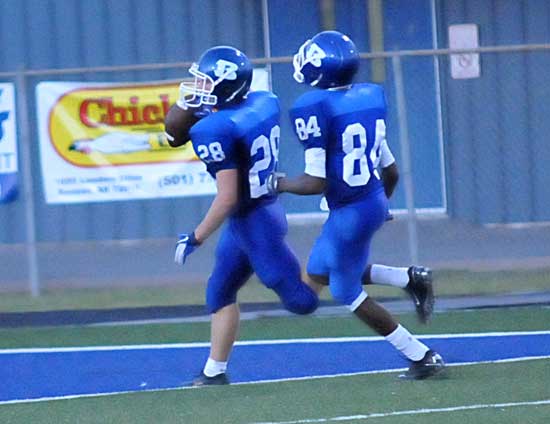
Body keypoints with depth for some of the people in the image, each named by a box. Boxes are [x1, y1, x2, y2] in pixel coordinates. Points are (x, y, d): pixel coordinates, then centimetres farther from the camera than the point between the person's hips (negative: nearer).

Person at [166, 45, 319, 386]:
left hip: (251, 223, -10)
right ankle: (214, 373, 27)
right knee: (220, 293, 19)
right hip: (268, 208, 10)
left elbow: (228, 197, -26)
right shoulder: (264, 103, -1)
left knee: (301, 300, -1)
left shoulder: (215, 130, -24)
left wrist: (195, 239, -15)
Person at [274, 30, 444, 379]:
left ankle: (422, 357, 15)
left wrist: (279, 185, -2)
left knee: (348, 292, 13)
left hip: (350, 213, -8)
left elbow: (316, 183, -20)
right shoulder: (372, 96, 0)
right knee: (320, 273, 26)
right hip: (376, 200, 8)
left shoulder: (314, 108, -22)